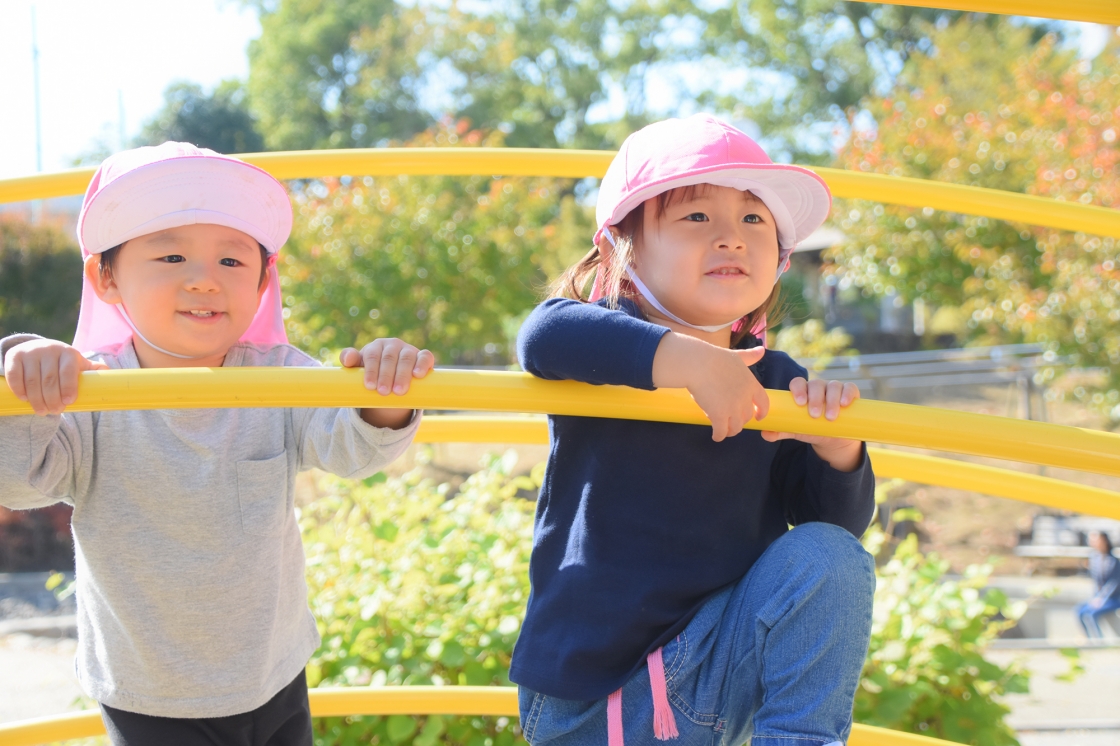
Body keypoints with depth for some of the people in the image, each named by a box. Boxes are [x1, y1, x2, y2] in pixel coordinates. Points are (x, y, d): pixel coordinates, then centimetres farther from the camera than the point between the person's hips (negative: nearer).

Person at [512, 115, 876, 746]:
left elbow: (843, 521, 1)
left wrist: (835, 445, -19)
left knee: (828, 558, -17)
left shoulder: (774, 384, 2)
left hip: (712, 681, 2)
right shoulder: (606, 357, -8)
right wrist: (686, 359, -42)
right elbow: (545, 335, -33)